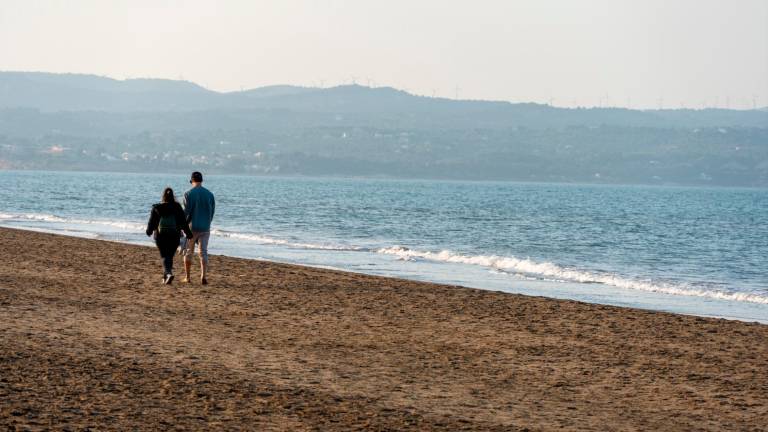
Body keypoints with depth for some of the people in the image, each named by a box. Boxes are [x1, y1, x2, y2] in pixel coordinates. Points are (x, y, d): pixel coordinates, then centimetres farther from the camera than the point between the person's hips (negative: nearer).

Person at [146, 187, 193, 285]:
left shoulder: (156, 208, -5)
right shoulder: (177, 207, -3)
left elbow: (151, 222, 2)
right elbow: (183, 222, -4)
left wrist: (149, 231, 19)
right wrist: (188, 233, 3)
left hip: (160, 236, -1)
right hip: (174, 236, 1)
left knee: (165, 257, 1)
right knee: (170, 256, 15)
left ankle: (168, 274, -24)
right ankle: (165, 278, 20)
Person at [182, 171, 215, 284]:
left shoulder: (189, 194, -9)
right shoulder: (209, 194, 2)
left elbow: (186, 212, -12)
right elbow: (212, 212, 7)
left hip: (191, 228, -3)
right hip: (205, 228, 3)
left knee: (188, 253, 11)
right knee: (203, 252, 3)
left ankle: (187, 277, 16)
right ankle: (204, 276, -12)